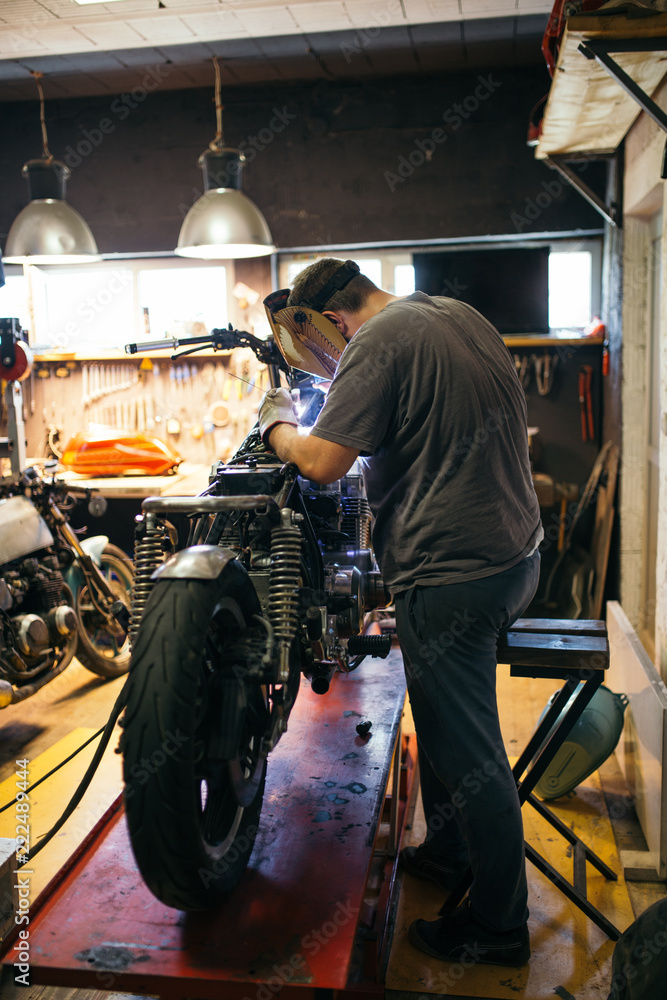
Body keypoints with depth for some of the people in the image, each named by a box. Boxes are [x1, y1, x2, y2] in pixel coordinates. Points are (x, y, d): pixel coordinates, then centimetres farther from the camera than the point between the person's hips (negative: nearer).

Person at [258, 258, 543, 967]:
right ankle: (446, 853, 44)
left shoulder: (379, 341, -16)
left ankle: (497, 924, 23)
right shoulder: (459, 314, 12)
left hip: (450, 573, -10)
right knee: (450, 725, 25)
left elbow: (322, 462, -22)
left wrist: (276, 423, -2)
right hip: (516, 554, 10)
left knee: (467, 751, 5)